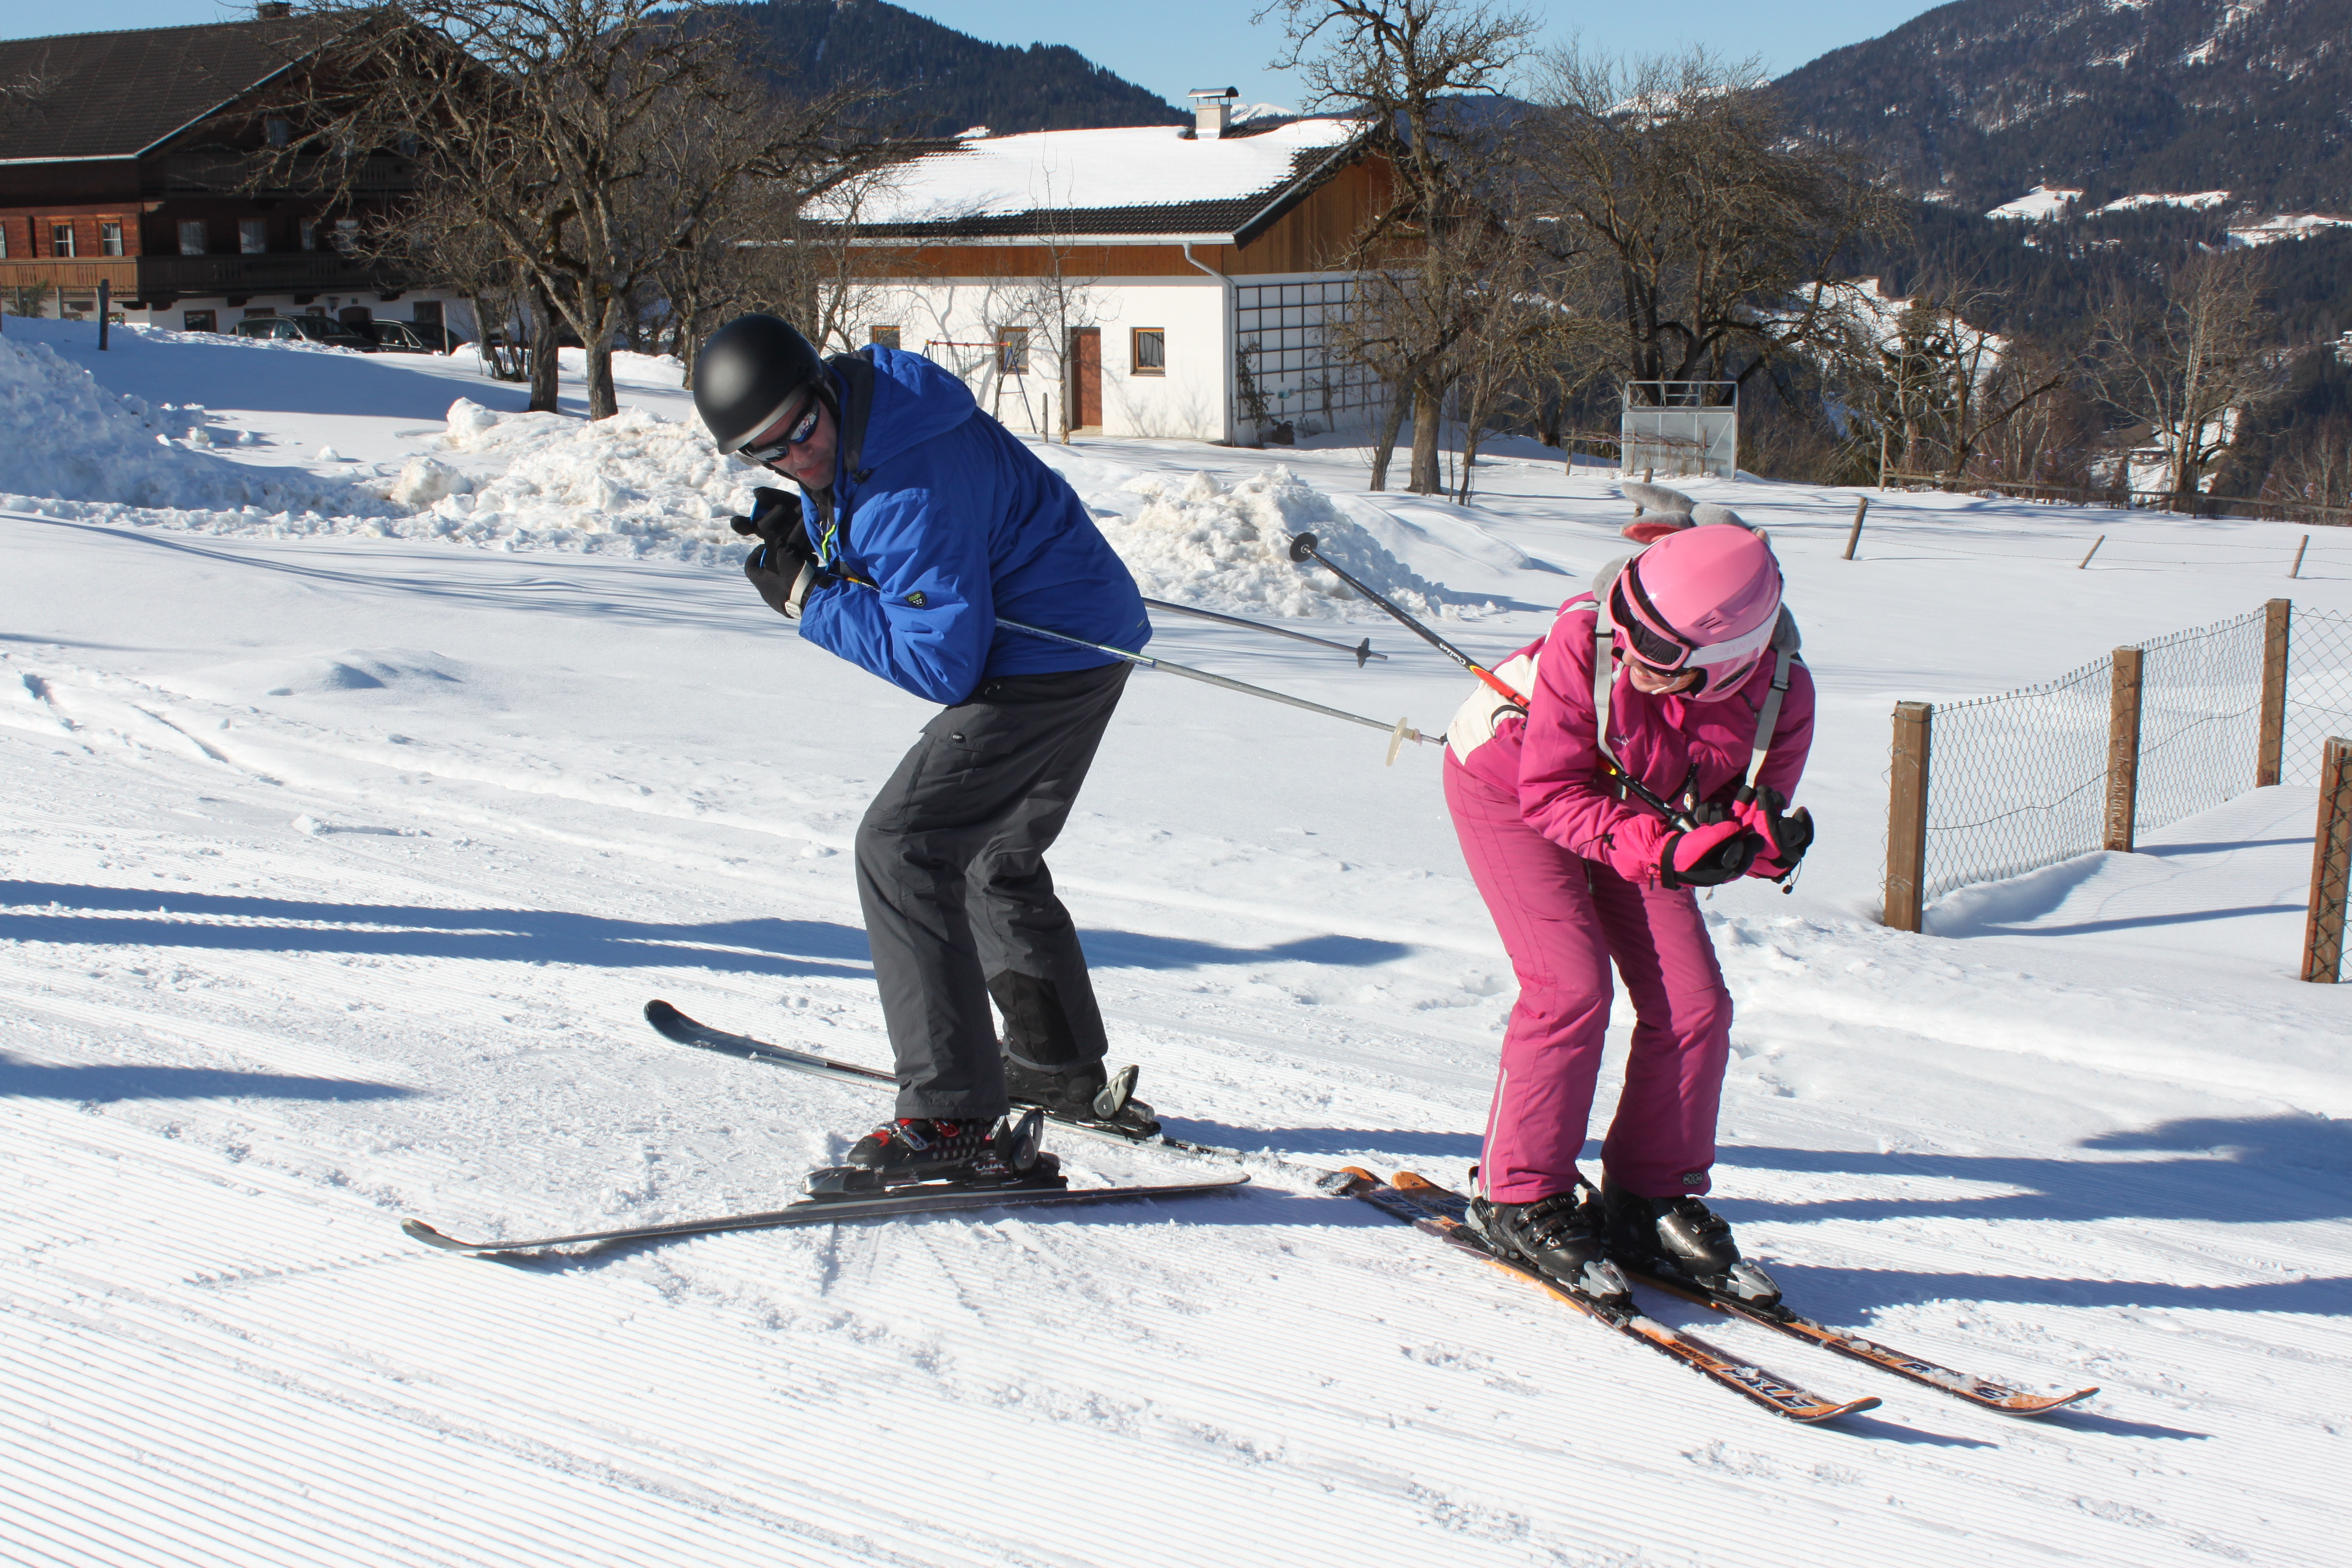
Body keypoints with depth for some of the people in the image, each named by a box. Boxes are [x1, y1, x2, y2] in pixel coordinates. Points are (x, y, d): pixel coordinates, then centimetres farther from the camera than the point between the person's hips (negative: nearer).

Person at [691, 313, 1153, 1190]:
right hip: (1073, 655, 11)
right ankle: (1060, 1068, 40)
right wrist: (804, 537, -4)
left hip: (1049, 664, -11)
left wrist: (809, 597, -20)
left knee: (900, 849, -15)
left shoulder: (914, 484, -29)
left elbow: (941, 664, -27)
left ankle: (954, 1123, -17)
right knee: (994, 857, 25)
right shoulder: (839, 444, 0)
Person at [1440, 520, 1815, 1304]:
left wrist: (1754, 840, -39)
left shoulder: (1779, 692, -28)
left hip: (1639, 819, 4)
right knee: (1572, 987, -18)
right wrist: (1656, 850, -42)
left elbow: (1762, 813, -14)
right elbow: (1551, 791, -30)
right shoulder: (1586, 637, -37)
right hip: (1510, 789, -4)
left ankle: (1651, 1198, 11)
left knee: (1694, 1002, -5)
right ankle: (1520, 1197, -3)